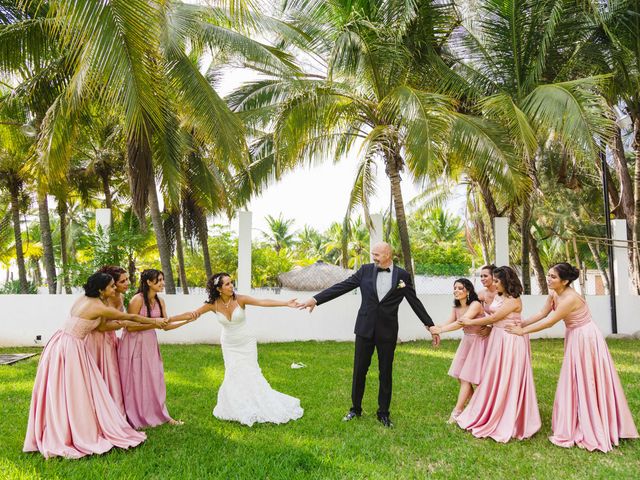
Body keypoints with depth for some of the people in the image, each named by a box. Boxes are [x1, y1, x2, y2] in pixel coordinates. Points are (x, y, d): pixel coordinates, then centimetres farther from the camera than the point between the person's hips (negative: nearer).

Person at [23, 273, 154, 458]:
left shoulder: (83, 298, 9)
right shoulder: (100, 308, -12)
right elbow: (131, 317, -3)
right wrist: (155, 321, 9)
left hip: (59, 344, 8)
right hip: (71, 348, -8)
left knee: (58, 393, 13)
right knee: (77, 393, 0)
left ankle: (57, 436, 23)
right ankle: (84, 436, 9)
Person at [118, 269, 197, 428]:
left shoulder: (160, 301, 2)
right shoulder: (137, 299, -19)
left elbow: (166, 326, 5)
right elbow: (131, 327, -19)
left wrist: (187, 320, -3)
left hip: (150, 343, 6)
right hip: (134, 344, -6)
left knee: (155, 379, 11)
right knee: (136, 381, 5)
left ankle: (161, 415, 22)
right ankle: (135, 419, 21)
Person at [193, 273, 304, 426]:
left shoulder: (240, 299, -21)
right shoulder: (213, 304, -15)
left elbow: (263, 302, -31)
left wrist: (286, 303, -40)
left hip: (246, 343, -2)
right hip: (229, 345, 2)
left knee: (250, 373, -1)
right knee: (234, 375, 0)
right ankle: (236, 408, 21)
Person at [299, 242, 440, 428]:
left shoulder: (402, 275, -2)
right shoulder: (366, 270, 0)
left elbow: (415, 302, 3)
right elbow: (342, 286, -3)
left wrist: (431, 326, 2)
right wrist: (316, 299, -9)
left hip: (387, 331, -1)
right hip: (365, 329, 1)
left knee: (385, 373, 10)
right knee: (359, 371, 9)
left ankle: (383, 413, 25)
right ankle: (355, 408, 28)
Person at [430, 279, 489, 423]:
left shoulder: (475, 305, -20)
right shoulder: (456, 308, 4)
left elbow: (462, 322, -31)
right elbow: (448, 323, -5)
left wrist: (441, 330, -36)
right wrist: (435, 327, -26)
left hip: (478, 342, -7)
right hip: (466, 342, 8)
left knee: (466, 378, -6)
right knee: (461, 377, 9)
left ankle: (456, 413, -1)